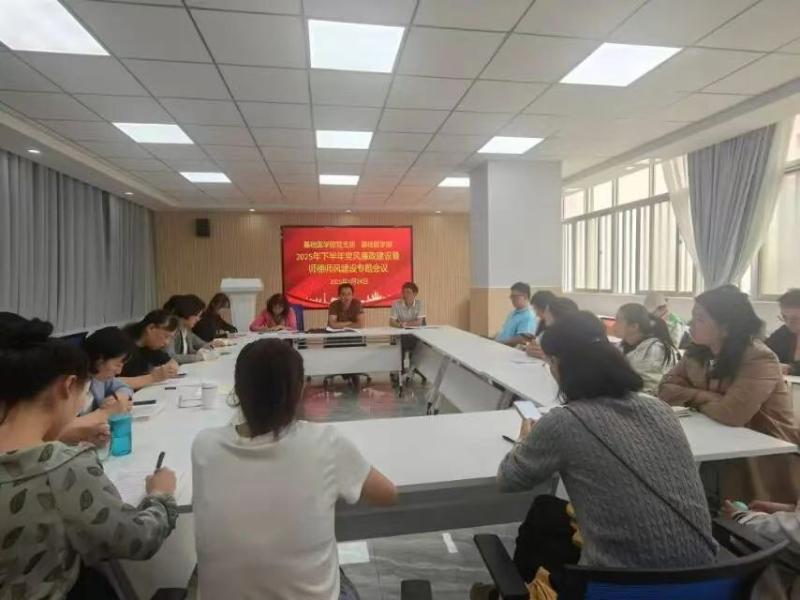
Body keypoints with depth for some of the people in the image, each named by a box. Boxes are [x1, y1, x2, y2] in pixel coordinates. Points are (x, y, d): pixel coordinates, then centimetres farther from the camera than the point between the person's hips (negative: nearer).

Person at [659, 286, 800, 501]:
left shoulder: (759, 360, -22)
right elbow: (666, 389, -3)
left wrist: (698, 399, -13)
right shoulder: (697, 352, -1)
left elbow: (731, 413, -34)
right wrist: (709, 397, -18)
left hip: (767, 458, -6)